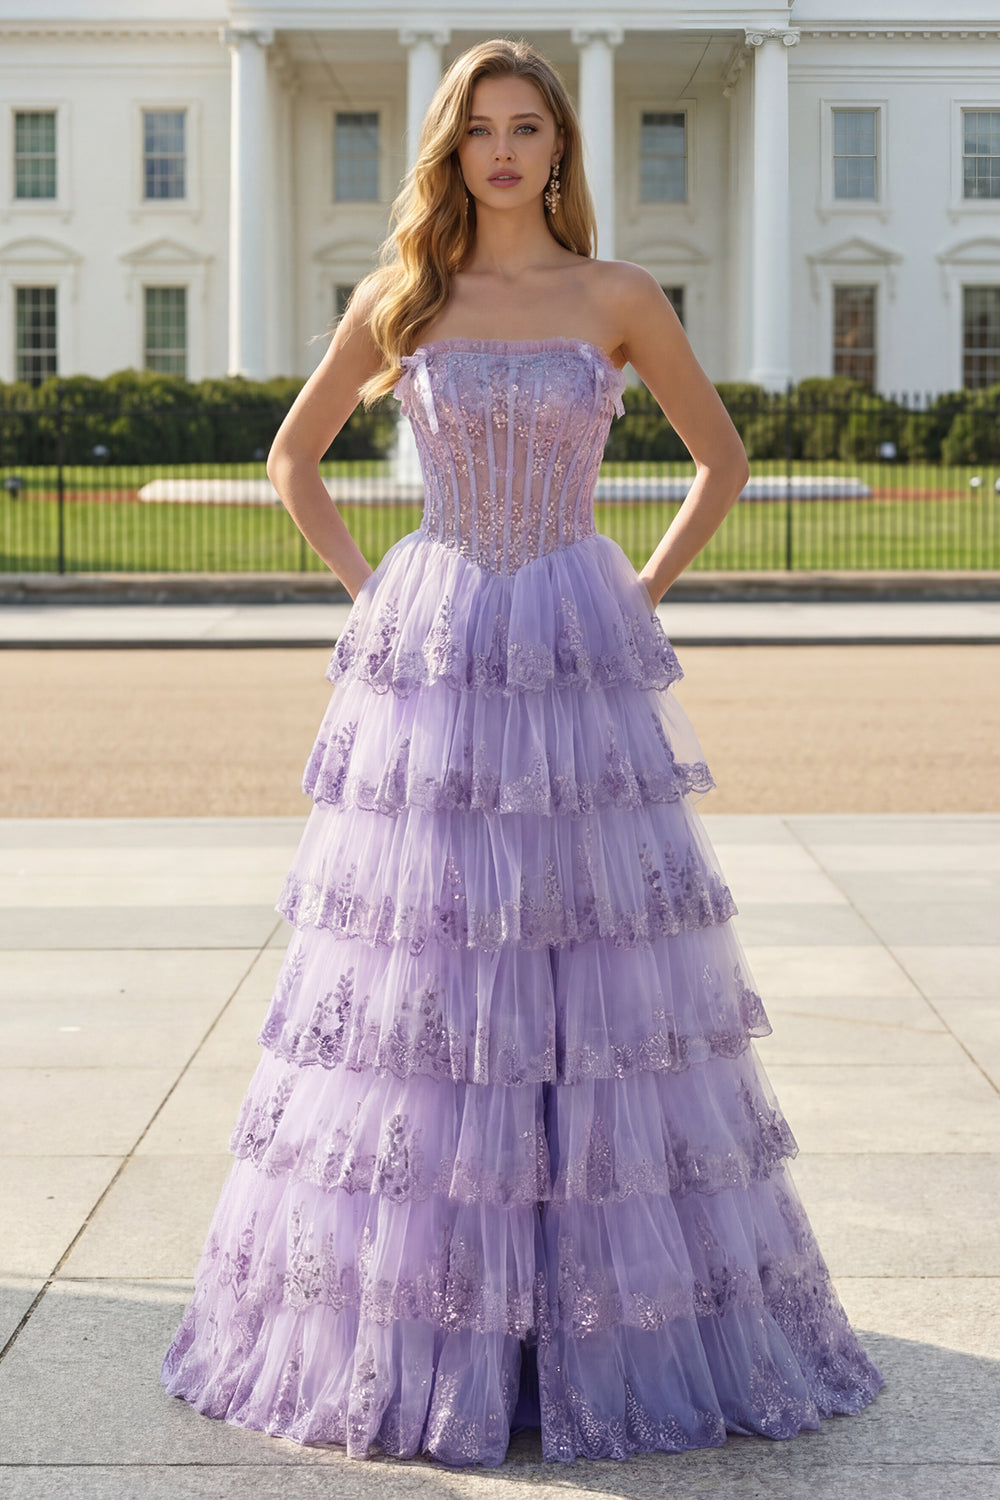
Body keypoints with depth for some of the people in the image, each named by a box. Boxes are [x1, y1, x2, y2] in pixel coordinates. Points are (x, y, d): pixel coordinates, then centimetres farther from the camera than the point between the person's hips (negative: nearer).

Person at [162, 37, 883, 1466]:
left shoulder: (618, 298, 4)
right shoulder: (399, 300, 6)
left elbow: (724, 459, 13)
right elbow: (294, 455, 17)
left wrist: (646, 593, 5)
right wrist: (367, 587, 7)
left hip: (579, 673, -1)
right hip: (427, 666, 1)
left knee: (596, 986, 0)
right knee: (416, 976, 1)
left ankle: (620, 1325, 12)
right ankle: (408, 1320, 13)